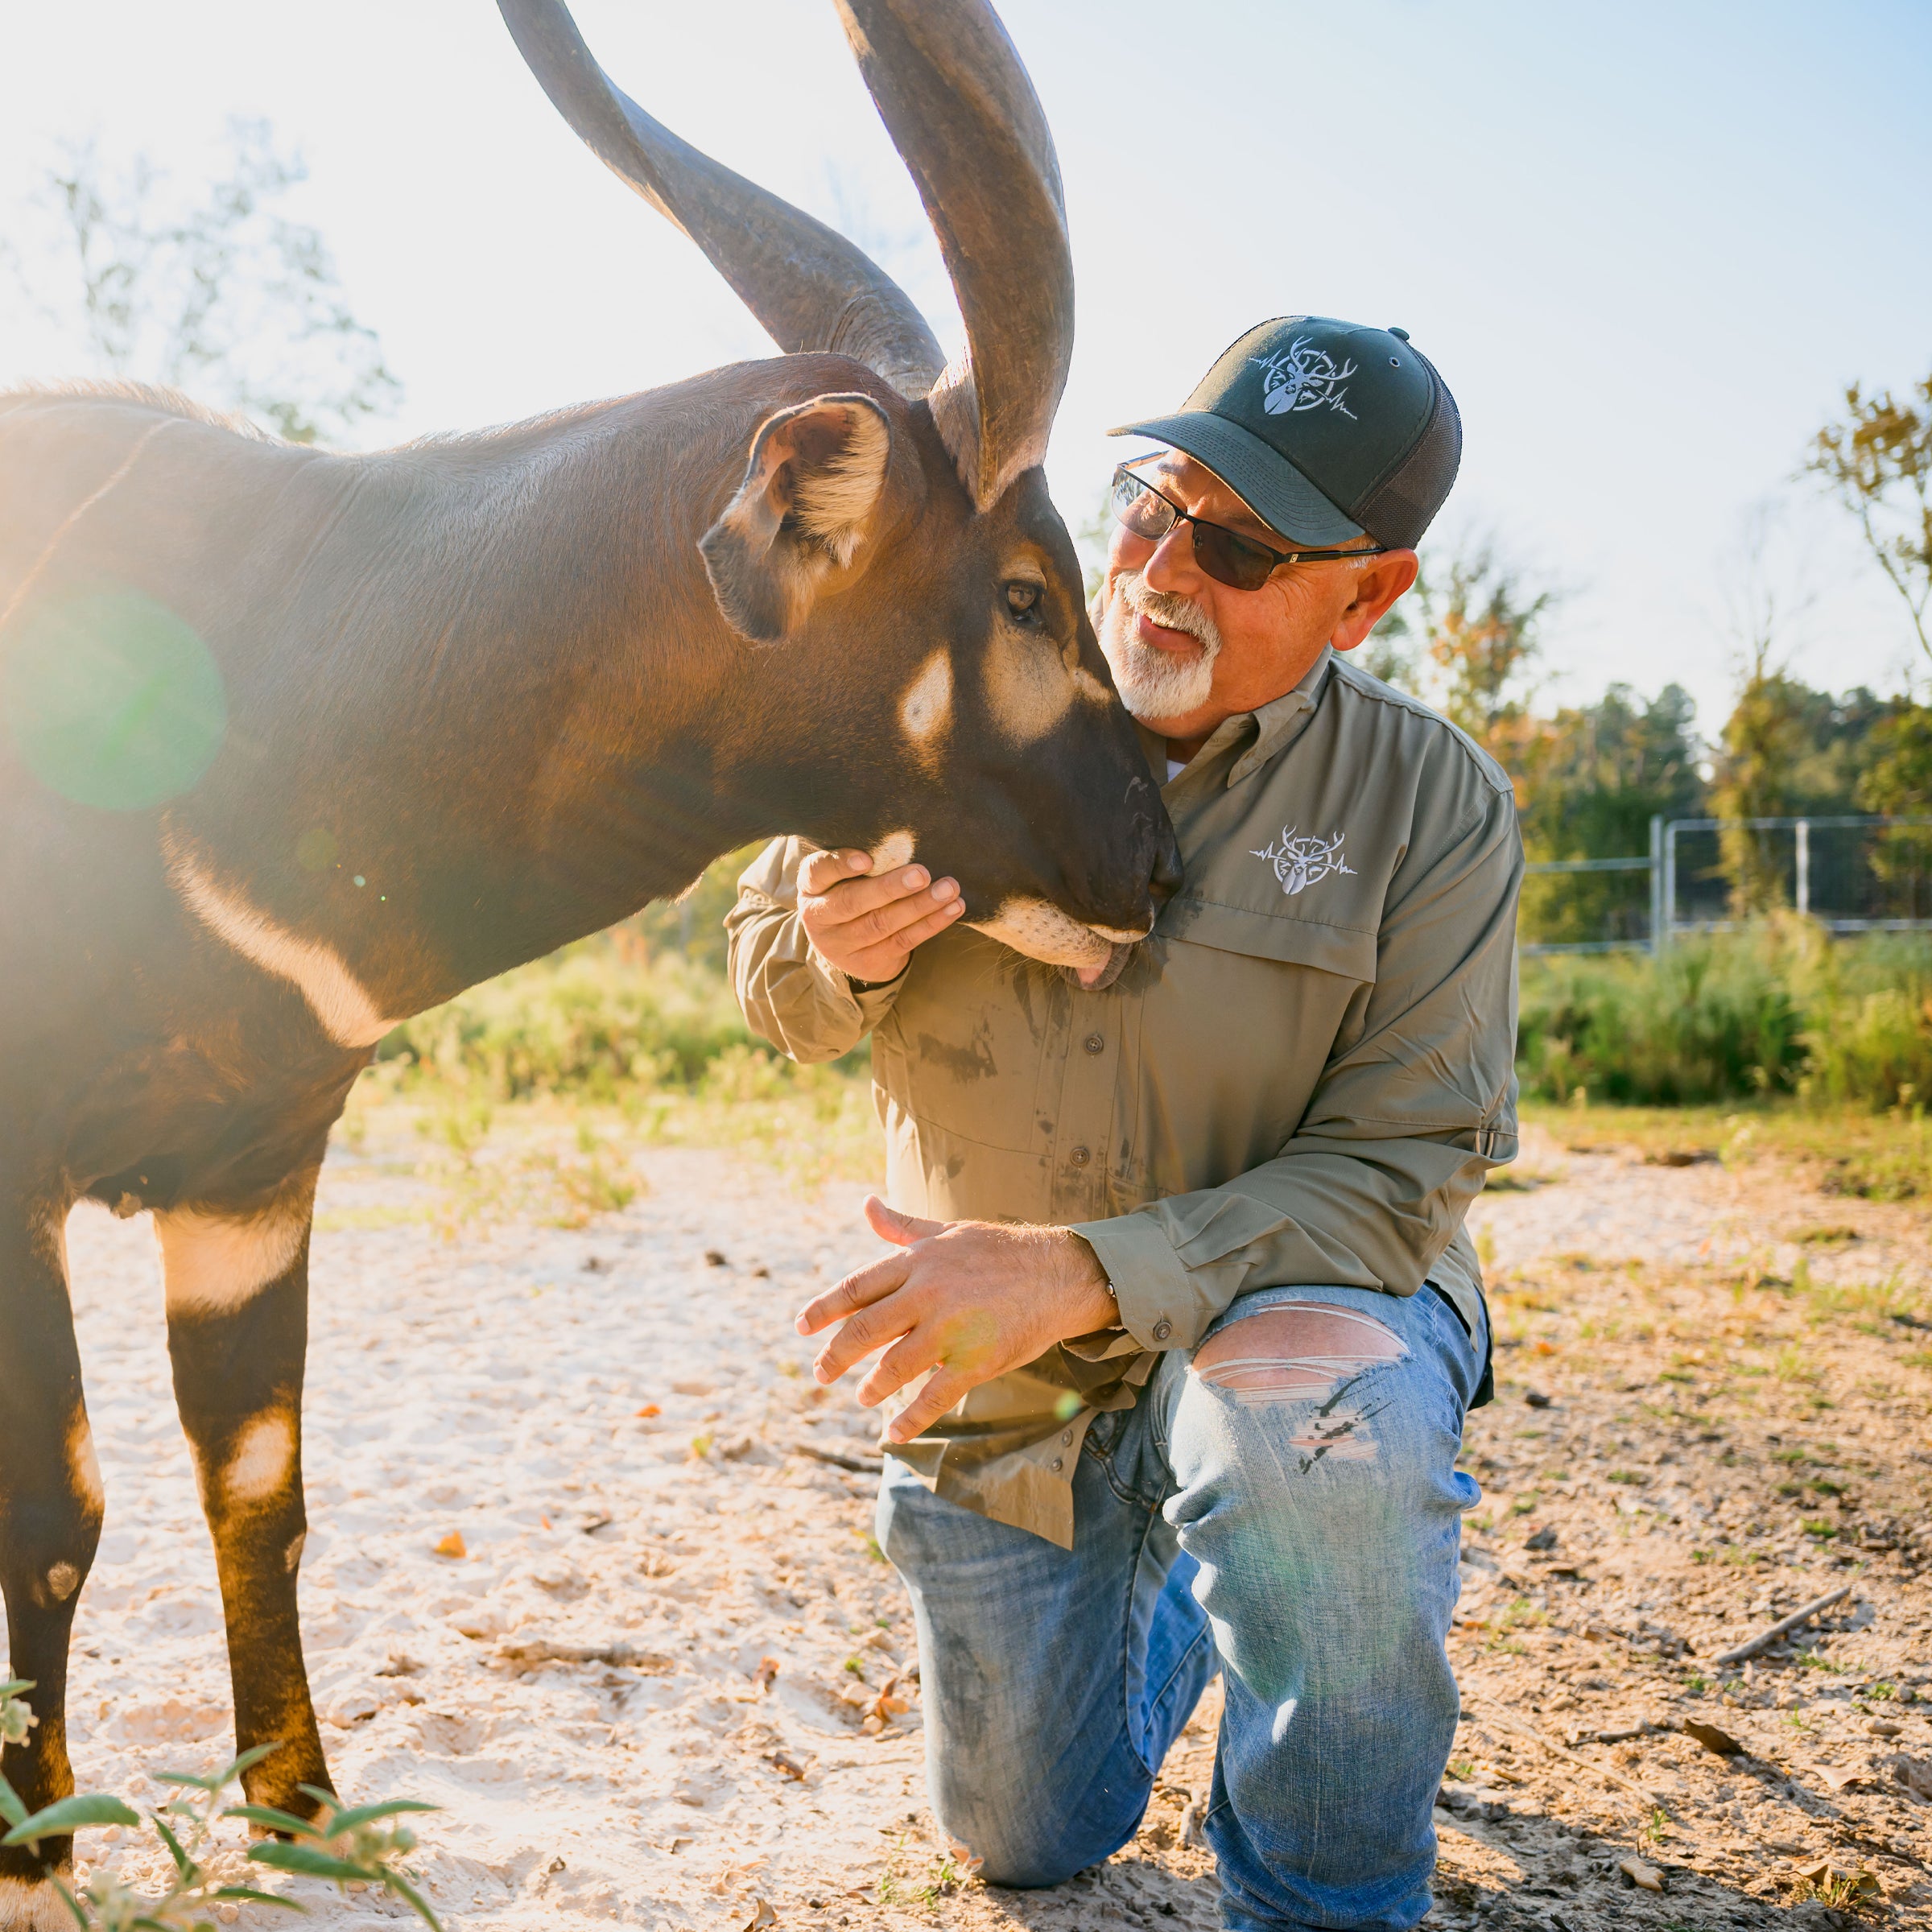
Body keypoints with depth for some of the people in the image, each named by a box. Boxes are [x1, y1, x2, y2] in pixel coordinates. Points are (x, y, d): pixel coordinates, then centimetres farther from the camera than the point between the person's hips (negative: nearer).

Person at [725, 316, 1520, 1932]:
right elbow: (774, 982, 0)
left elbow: (1403, 1169, -21)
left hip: (1299, 1301, -3)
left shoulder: (1435, 807, -17)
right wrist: (836, 961, -26)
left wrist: (1084, 1273, -34)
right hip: (995, 1390, 3)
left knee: (1308, 1412, -40)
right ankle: (1177, 1591, 47)